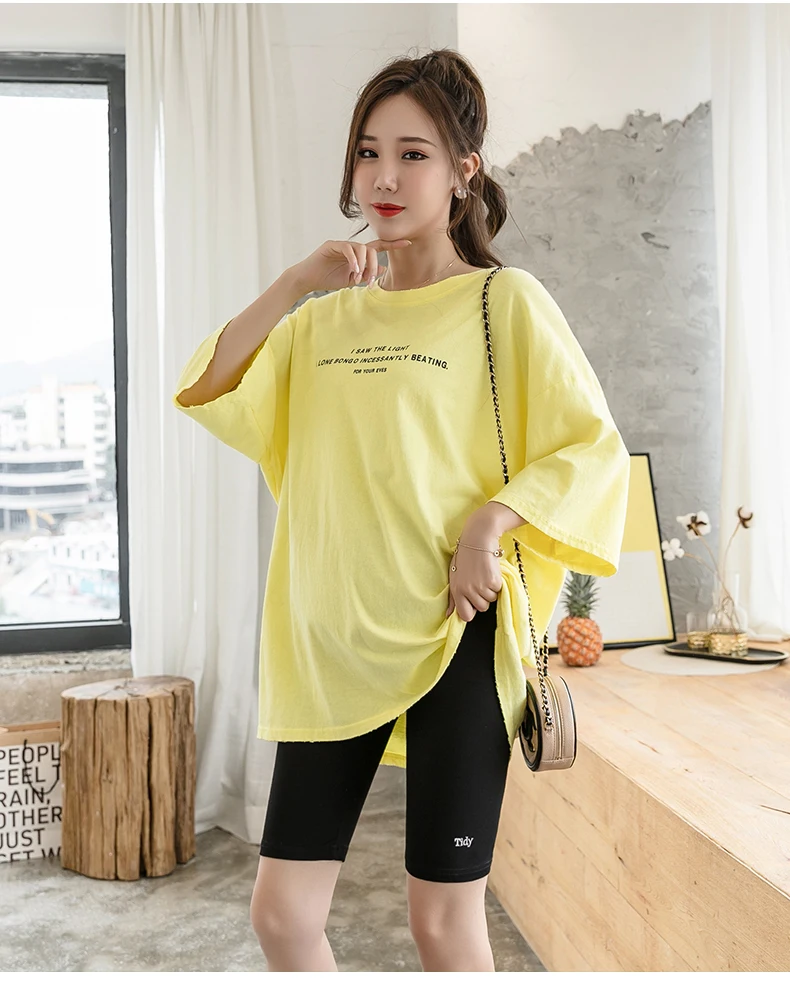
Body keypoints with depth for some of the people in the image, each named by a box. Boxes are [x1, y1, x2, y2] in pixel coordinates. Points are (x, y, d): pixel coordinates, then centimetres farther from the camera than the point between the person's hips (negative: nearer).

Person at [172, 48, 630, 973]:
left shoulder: (506, 300, -3)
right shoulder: (329, 315, 12)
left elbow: (595, 448, -4)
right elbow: (206, 393, 4)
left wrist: (492, 522, -19)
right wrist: (292, 284, -4)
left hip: (455, 638, -5)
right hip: (333, 645, 5)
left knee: (443, 919, 5)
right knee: (281, 911, 10)